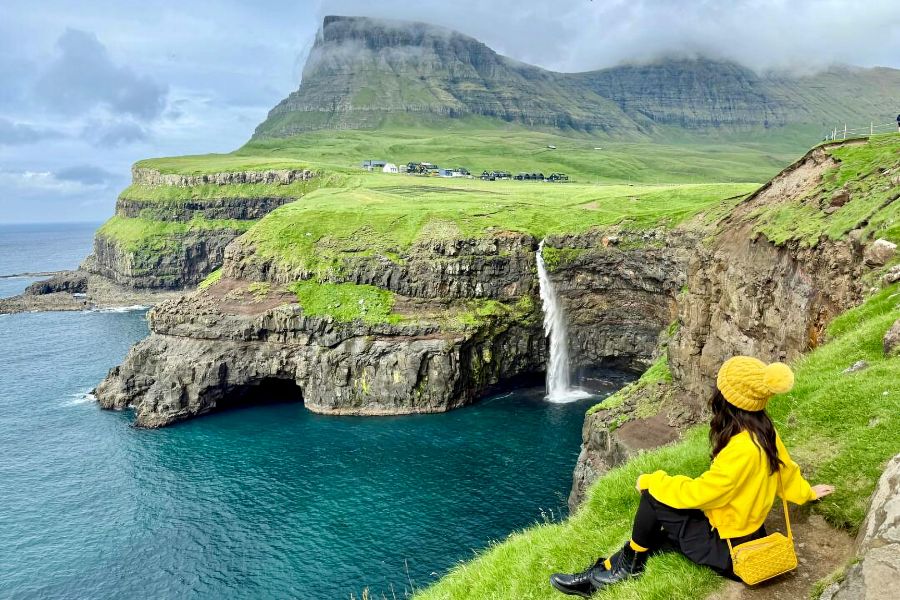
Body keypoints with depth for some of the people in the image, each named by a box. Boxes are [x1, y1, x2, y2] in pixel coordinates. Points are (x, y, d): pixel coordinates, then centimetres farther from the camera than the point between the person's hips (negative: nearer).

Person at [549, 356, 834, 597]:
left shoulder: (742, 448, -32)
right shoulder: (763, 430, -3)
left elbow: (697, 493, -24)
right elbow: (784, 467, 16)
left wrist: (650, 481, -10)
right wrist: (806, 492, 37)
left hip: (731, 550, -9)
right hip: (744, 531, 9)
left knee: (653, 496, -12)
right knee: (653, 533, 8)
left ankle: (626, 565, 8)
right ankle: (604, 574, 15)